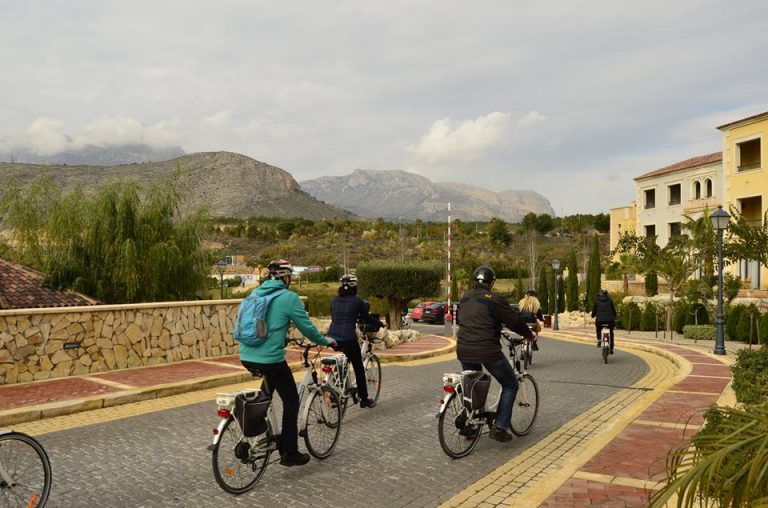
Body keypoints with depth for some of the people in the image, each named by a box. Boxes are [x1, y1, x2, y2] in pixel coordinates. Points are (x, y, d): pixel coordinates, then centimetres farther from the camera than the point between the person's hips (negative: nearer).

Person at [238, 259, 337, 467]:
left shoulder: (255, 294, 12)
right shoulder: (289, 297, -9)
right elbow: (307, 327, -5)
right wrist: (325, 341, 13)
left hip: (246, 357, 7)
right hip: (270, 360, -7)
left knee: (269, 388, 32)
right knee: (291, 401, 10)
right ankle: (289, 453, 13)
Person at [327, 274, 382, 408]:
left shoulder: (334, 300, 12)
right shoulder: (357, 301, -1)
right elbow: (366, 318, 9)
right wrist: (381, 323, 26)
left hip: (332, 338, 4)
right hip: (348, 338, -4)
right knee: (359, 368, 11)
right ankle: (364, 399, 17)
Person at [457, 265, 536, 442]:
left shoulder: (465, 297, 11)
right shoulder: (494, 299, -9)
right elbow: (514, 321, -4)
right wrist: (530, 334, 15)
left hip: (464, 350, 6)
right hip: (487, 351, -6)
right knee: (510, 385, 12)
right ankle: (499, 427, 6)